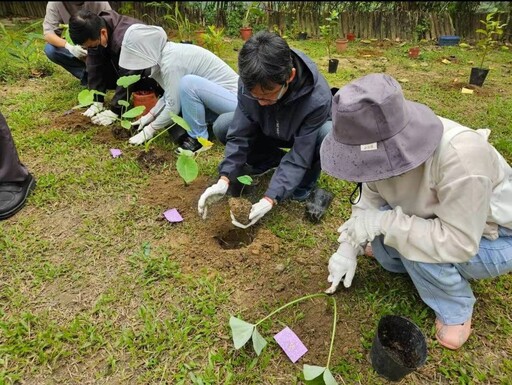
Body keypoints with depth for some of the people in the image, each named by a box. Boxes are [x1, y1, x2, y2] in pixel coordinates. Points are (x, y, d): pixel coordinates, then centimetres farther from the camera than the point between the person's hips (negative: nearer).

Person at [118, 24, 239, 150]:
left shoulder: (171, 61, -22)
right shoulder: (168, 52, 4)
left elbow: (173, 107, -18)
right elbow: (170, 94, 14)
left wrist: (149, 130, -6)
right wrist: (149, 116, 14)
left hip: (233, 99, -9)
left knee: (188, 82, -29)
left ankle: (199, 138, -13)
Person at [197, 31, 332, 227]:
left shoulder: (317, 98, -38)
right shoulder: (249, 83, -27)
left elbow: (299, 156, -33)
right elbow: (239, 134, -20)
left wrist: (270, 199, -40)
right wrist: (225, 179, -31)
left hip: (308, 136, -3)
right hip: (272, 131, 4)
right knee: (222, 126, -16)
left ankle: (305, 184, -8)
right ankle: (276, 162, 2)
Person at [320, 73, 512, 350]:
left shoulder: (460, 154, -40)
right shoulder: (388, 146, -21)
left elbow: (458, 243, -37)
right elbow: (370, 197, -7)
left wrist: (385, 222, -35)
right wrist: (348, 248, -14)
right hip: (440, 217, 6)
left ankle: (456, 309, -3)